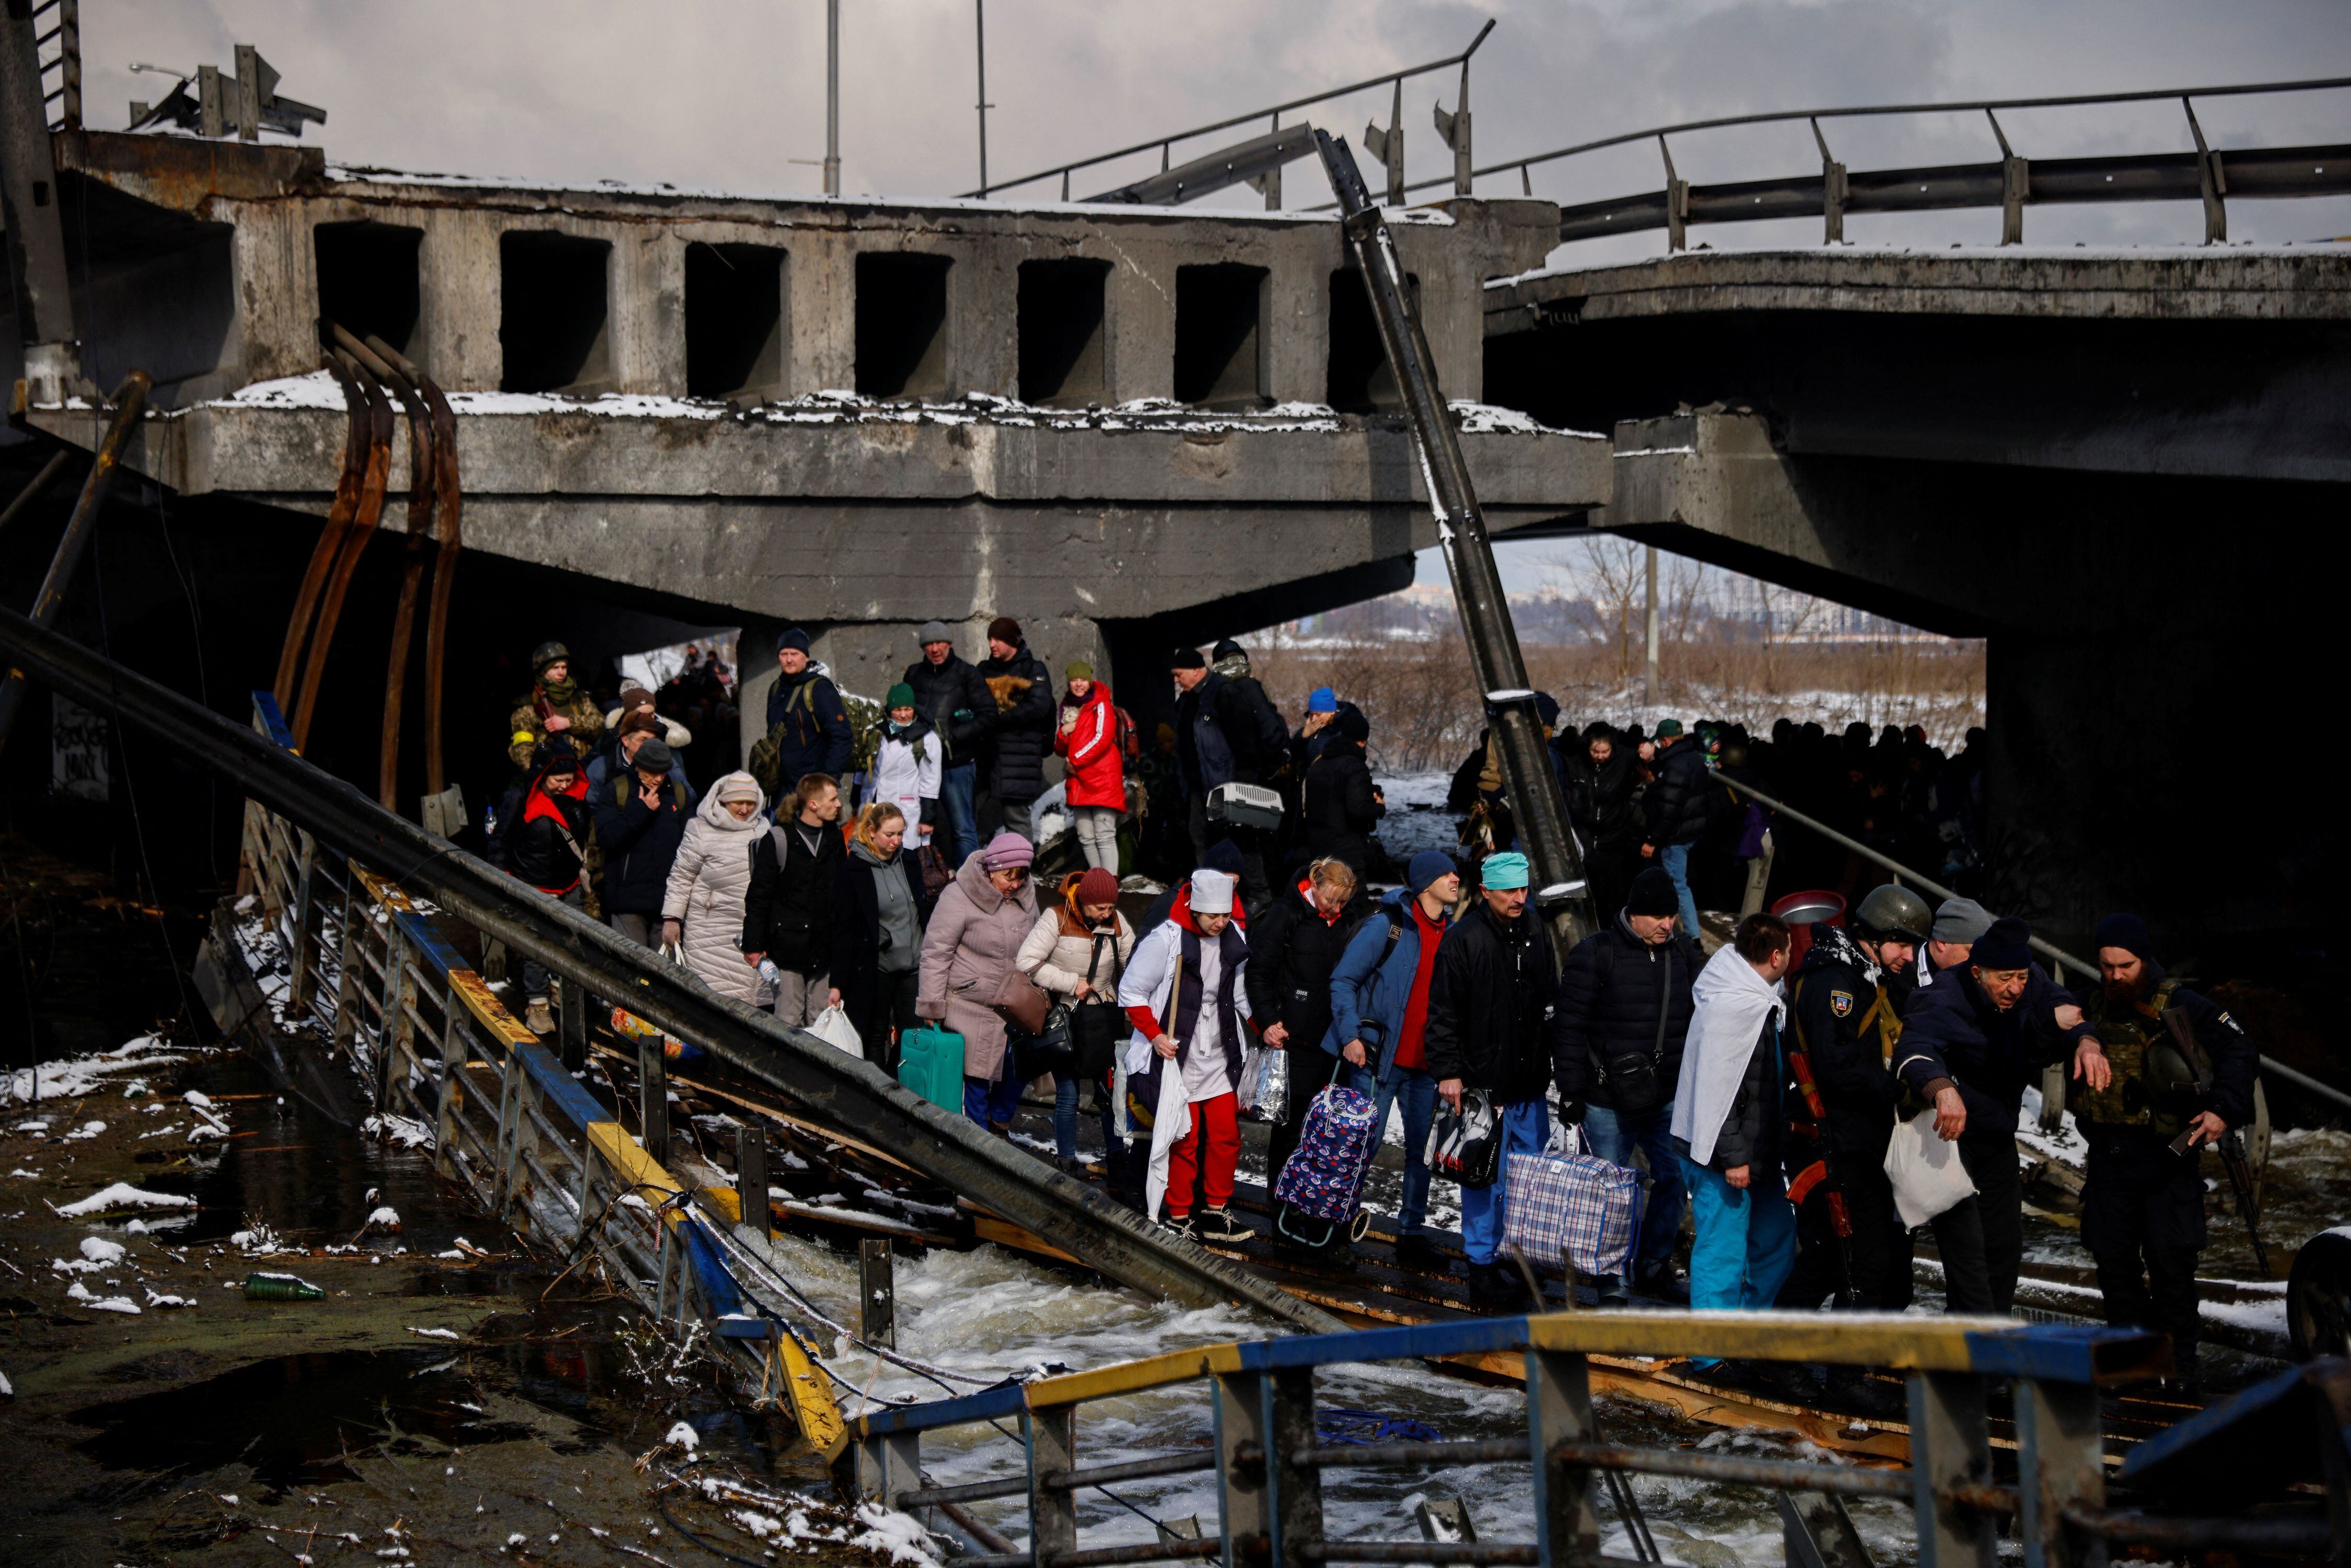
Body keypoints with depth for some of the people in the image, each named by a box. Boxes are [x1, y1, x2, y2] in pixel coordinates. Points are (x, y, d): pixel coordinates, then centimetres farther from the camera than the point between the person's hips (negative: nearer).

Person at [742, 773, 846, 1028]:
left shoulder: (834, 839, 10)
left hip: (824, 949, 5)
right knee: (789, 1024, -3)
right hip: (788, 948, -5)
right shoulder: (778, 840, -7)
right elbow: (758, 897, -5)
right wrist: (753, 945, -7)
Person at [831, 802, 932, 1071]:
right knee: (875, 1039, 6)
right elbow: (843, 930, -8)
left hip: (913, 966, 4)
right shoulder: (852, 870, -8)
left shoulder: (908, 860, 6)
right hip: (875, 967, -4)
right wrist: (838, 982, -11)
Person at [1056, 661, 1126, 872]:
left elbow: (1103, 738, -13)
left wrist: (1076, 760, -11)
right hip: (1079, 783, 7)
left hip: (1103, 781, -7)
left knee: (1104, 837, -12)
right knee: (1086, 838, 6)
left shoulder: (1102, 706, 0)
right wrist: (1062, 733, -1)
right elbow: (1061, 749, 21)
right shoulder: (1068, 709, 20)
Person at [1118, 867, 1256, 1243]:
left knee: (1227, 1135, 7)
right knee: (1184, 1140, -1)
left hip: (1220, 1059, 6)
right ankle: (1177, 1216, 12)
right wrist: (1154, 1034, -17)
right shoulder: (1165, 940, -17)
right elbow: (1131, 992, -10)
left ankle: (1216, 1212, 20)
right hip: (1175, 1057, -6)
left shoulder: (1233, 939, 2)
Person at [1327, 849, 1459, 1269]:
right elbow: (1343, 980, -5)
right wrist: (1350, 1035, -15)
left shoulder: (1451, 935, 10)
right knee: (1365, 1141, -1)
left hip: (1426, 1065, 5)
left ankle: (1412, 1234, 14)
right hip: (1379, 1058, -5)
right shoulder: (1388, 927, -6)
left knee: (1423, 1148, 6)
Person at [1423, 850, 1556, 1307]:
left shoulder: (1536, 934, 9)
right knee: (1486, 1177, -1)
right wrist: (1449, 1071, -15)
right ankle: (1483, 1267, 8)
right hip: (1483, 1085, -6)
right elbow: (1443, 1013, -9)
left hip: (1529, 1085, 6)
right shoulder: (1463, 940, -11)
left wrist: (1548, 1065, 20)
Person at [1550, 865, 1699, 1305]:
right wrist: (1570, 1090, -10)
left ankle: (1653, 1265, 27)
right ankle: (1616, 1284, 12)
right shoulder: (1595, 954, -9)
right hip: (1608, 1100, -5)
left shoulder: (1684, 952, 6)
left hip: (1668, 1099, 5)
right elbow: (1569, 1026, -8)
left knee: (1676, 1178, 9)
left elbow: (1698, 1020, 17)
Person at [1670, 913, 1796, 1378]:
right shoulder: (1729, 1006, -21)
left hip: (1755, 1150, 10)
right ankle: (1711, 1355, 3)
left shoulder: (1762, 999, 11)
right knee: (1723, 1249, -4)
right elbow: (1717, 1087, -23)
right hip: (1723, 1153, -10)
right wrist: (1733, 1156, -22)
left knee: (1776, 1236, 17)